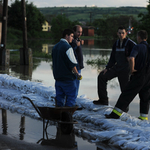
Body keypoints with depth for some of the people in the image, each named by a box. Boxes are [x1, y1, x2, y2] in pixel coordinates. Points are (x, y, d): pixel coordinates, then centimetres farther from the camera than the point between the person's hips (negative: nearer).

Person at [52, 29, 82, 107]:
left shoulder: (55, 47, 13)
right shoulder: (67, 47, -15)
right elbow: (72, 64, -17)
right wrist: (77, 74, -6)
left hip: (57, 77, 8)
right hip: (68, 78, -8)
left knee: (59, 97, 13)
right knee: (71, 97, 0)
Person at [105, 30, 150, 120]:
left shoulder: (138, 47, -9)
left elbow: (131, 58, -27)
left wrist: (132, 69, -14)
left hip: (138, 76, -5)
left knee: (126, 95, -3)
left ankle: (116, 113, -5)